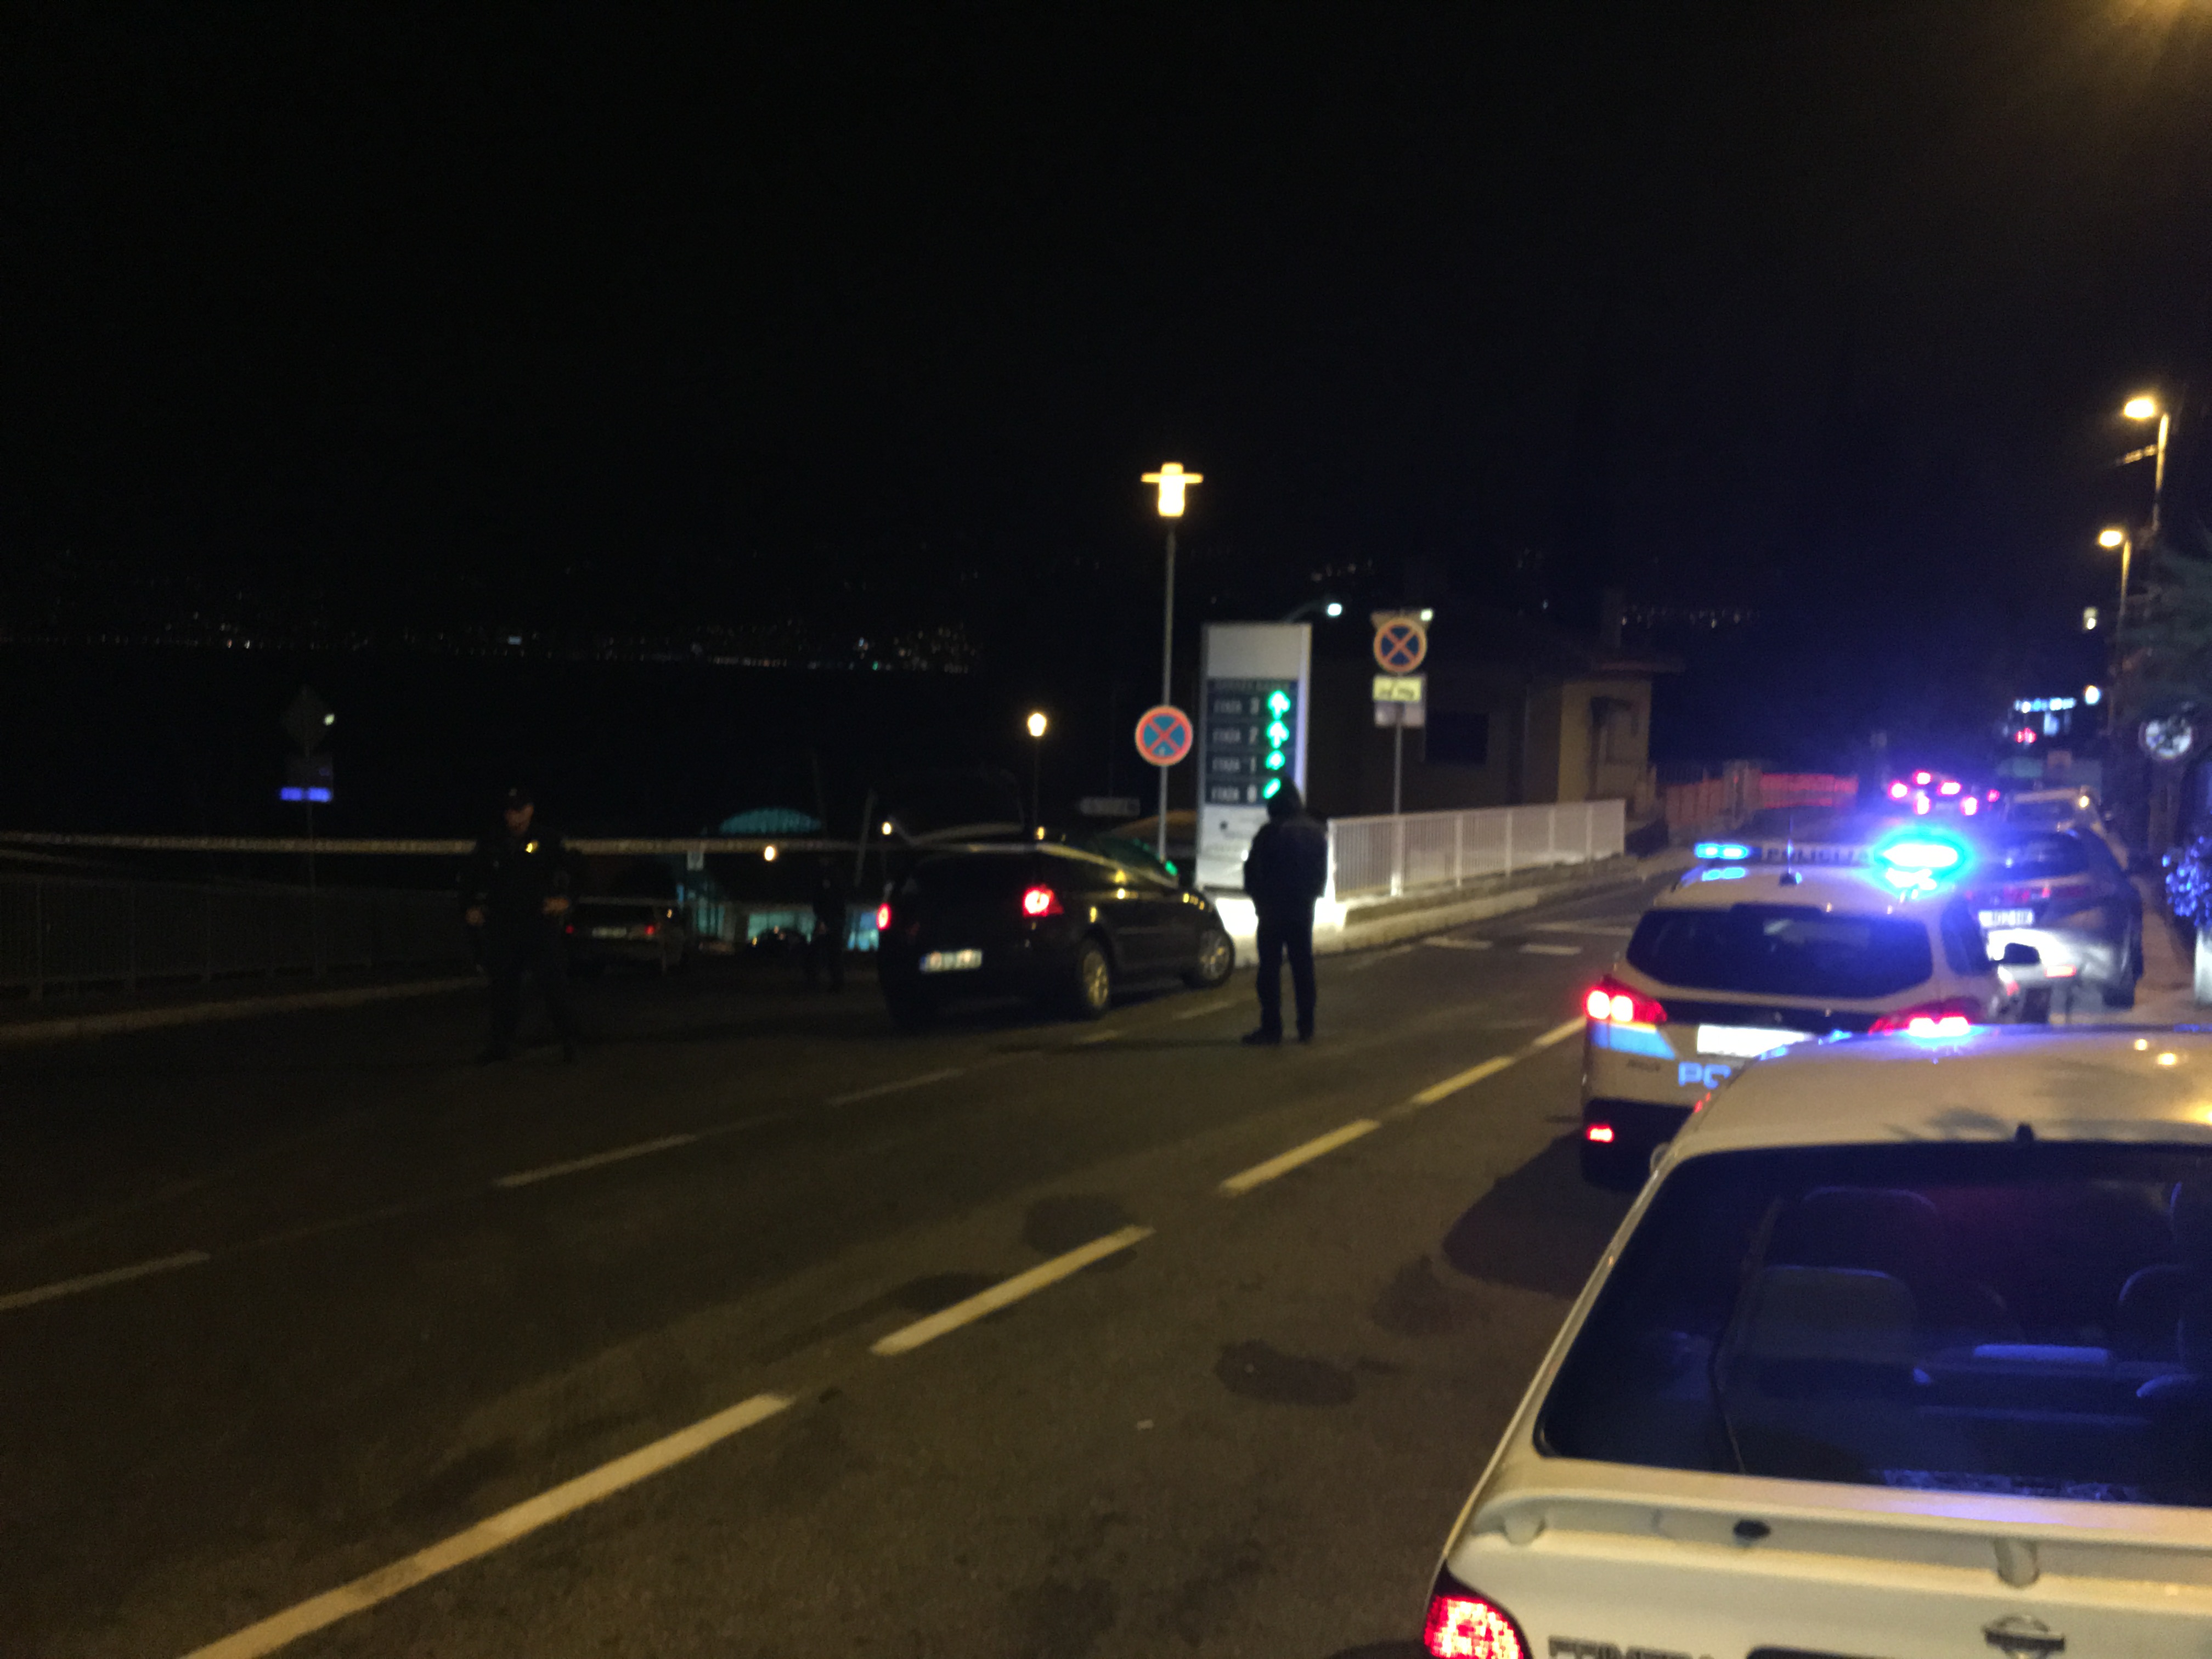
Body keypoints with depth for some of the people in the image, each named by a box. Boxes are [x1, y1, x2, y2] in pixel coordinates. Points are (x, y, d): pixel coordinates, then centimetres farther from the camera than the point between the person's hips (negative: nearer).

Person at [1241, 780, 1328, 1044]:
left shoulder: (1271, 832, -14)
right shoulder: (1317, 833, 6)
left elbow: (1254, 869, -9)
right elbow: (1322, 872, 13)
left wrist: (1257, 897, 6)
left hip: (1274, 909, -6)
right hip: (1304, 909, 6)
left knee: (1270, 968, -1)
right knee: (1303, 967, 11)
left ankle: (1271, 1027, -2)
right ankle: (1306, 1027, 13)